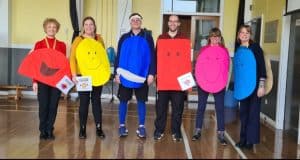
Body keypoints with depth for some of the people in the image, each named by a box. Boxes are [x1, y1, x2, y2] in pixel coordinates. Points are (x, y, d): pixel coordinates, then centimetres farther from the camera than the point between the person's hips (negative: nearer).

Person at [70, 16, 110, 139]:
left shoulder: (99, 39, 7)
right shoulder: (78, 40, -3)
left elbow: (104, 56, 14)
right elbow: (72, 58, -9)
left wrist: (105, 73, 7)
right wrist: (74, 74, -19)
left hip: (98, 76, 3)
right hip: (83, 76, -2)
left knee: (96, 101, 9)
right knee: (84, 102, 4)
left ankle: (99, 128, 16)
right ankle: (82, 129, 14)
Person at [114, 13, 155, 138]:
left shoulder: (147, 37, 2)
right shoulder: (124, 38, 6)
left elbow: (152, 56, 0)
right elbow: (118, 57, 6)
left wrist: (151, 73, -7)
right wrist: (116, 73, 0)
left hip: (142, 76, -1)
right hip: (125, 76, 1)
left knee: (141, 101, 6)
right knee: (123, 101, 7)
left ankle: (141, 127, 16)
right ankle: (122, 126, 18)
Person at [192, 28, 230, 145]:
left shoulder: (224, 51, 3)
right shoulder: (203, 50, 4)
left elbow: (226, 68, 0)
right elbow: (198, 67, 1)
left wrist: (224, 82, -10)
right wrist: (200, 80, -9)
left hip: (219, 85, 0)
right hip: (202, 84, 1)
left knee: (220, 108, 2)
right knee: (201, 107, 8)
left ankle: (221, 134, 8)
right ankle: (197, 131, 17)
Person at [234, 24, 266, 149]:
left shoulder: (255, 47, -7)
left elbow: (262, 66, -11)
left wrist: (261, 85, -16)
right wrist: (235, 85, 10)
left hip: (255, 84, -5)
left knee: (253, 112, 0)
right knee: (243, 112, 10)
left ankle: (251, 140, 7)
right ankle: (243, 139, 20)